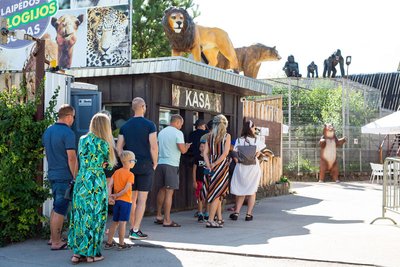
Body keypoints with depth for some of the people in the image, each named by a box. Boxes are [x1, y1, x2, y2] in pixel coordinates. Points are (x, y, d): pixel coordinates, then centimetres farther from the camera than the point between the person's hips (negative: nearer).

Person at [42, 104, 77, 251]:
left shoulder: (47, 131, 10)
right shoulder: (67, 133, -16)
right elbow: (71, 158, -19)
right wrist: (76, 177, -12)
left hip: (52, 174, 8)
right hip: (64, 176, -8)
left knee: (56, 207, 19)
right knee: (60, 210, -1)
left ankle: (53, 237, 26)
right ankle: (56, 242, 4)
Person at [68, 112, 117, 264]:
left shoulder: (82, 140, 6)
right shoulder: (104, 143, -7)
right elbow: (110, 164, 4)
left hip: (81, 181, 5)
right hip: (96, 182, -5)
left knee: (80, 216, 9)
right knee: (95, 217, 4)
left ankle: (77, 252, 11)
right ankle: (91, 253, 9)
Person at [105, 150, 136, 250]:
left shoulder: (116, 172, 9)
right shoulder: (130, 175, -10)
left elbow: (109, 185, 1)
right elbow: (126, 189, -18)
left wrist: (110, 196, -5)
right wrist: (116, 195, -8)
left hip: (117, 201, 6)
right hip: (126, 201, -6)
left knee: (115, 222, 13)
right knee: (122, 222, -3)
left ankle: (109, 243, 17)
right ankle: (121, 244, 2)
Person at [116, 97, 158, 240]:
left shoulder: (125, 126, 7)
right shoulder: (149, 125, -7)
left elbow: (118, 147, 4)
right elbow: (154, 147, -12)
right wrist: (154, 163, 0)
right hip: (145, 165, -4)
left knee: (131, 199, 12)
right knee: (142, 199, -1)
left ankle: (132, 228, 19)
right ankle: (135, 231, -2)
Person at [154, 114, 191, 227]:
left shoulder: (161, 132, 13)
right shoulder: (178, 133, -8)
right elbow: (183, 150, -13)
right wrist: (187, 146, 10)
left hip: (160, 162, 7)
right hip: (171, 164, -7)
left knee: (162, 190, 18)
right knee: (169, 192, -4)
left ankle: (159, 216, 23)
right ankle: (167, 220, -3)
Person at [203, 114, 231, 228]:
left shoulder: (209, 136, 6)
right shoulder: (227, 136, -4)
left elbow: (205, 153, 0)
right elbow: (225, 153, -13)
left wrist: (209, 166, -5)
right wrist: (214, 164, -9)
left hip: (211, 166, 4)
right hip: (222, 165, -4)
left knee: (217, 193, 16)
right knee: (217, 194, -2)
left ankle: (219, 218, 23)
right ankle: (210, 221, -6)